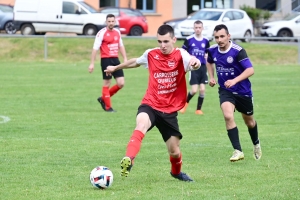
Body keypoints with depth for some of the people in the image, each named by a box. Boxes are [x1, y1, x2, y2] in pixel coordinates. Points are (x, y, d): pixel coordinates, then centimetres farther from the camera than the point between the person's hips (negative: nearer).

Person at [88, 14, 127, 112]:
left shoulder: (117, 32, 11)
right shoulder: (102, 33, -8)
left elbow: (121, 46, 22)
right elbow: (95, 48, -10)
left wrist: (125, 59, 16)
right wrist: (92, 63, -14)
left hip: (115, 59, 6)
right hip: (106, 60, -6)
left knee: (121, 83, 1)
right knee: (107, 84, -1)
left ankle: (103, 99, 18)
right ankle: (108, 107, 8)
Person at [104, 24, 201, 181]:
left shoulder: (180, 55, -9)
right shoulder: (151, 55, 1)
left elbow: (191, 61, -33)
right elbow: (136, 62, 23)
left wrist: (195, 62, -58)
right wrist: (116, 68, 38)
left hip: (170, 110, 0)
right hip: (150, 105, 0)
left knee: (174, 152, 9)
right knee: (142, 123, -37)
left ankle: (176, 172, 43)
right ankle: (128, 160, -52)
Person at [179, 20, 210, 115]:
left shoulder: (206, 41, 6)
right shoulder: (189, 40, -4)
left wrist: (207, 56, -3)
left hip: (203, 67, 3)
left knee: (202, 89, -3)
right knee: (194, 90, -9)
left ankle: (199, 109, 13)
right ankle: (186, 102, 21)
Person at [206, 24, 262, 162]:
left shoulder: (238, 51, -22)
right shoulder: (212, 50, -5)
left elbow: (250, 70, -28)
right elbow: (209, 62, 20)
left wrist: (235, 80, -39)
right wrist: (211, 77, 5)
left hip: (243, 91, -2)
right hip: (225, 91, 2)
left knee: (249, 121, 15)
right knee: (228, 116, -24)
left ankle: (256, 145, 46)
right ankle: (238, 151, -21)